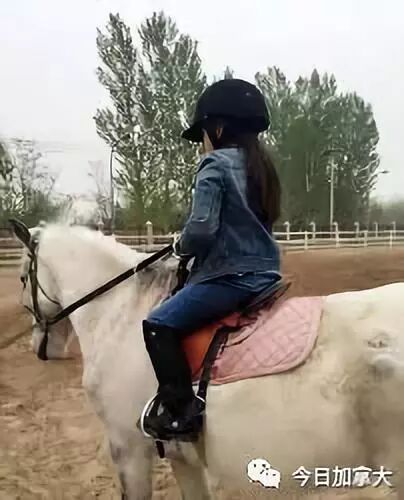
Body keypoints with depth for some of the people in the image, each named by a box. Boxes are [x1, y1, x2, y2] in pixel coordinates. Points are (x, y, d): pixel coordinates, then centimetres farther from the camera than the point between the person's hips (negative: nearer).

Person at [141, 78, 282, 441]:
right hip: (264, 274, 10)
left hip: (231, 275, -10)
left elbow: (201, 229, -21)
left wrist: (182, 246, 2)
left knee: (159, 324, -6)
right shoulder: (260, 165, 15)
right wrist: (192, 248, 17)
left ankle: (182, 412, -9)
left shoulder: (215, 165, -10)